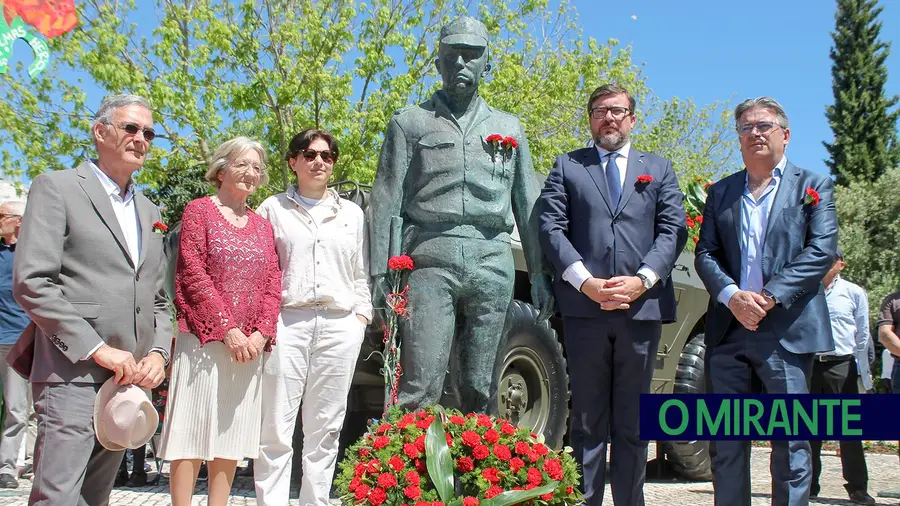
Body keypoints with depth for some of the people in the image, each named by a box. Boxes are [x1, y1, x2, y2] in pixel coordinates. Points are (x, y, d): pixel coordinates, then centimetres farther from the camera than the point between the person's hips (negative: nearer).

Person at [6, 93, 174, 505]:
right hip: (73, 374, -6)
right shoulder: (57, 188, 0)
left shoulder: (149, 212, 21)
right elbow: (31, 282, -11)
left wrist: (158, 353, 2)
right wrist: (97, 349, -15)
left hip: (129, 377, 6)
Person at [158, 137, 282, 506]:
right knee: (193, 428, -2)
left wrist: (262, 333, -7)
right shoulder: (199, 211, 2)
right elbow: (193, 275, -8)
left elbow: (273, 284, 9)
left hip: (250, 345, 5)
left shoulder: (262, 225, 16)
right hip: (205, 338, -5)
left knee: (233, 433, 7)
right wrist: (227, 328, -14)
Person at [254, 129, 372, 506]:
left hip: (340, 326, 2)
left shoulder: (352, 214, 18)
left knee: (325, 428, 4)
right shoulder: (273, 209, 11)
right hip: (286, 322, -2)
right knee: (277, 427, -5)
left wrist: (361, 318, 6)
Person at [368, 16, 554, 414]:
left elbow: (528, 206, 17)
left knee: (480, 388, 5)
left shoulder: (508, 128, 19)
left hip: (493, 264, 3)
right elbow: (385, 203, 4)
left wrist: (540, 273, 10)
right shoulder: (410, 123, 10)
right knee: (419, 386, -10)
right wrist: (381, 273, -5)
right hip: (430, 262, -3)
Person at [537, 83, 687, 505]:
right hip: (584, 307, -1)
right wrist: (585, 281, -12)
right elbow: (551, 228, 1)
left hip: (643, 306, 1)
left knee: (633, 422, 7)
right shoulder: (567, 166, 13)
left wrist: (641, 280, -11)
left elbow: (674, 231, 5)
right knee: (587, 420, 4)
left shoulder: (659, 169, 17)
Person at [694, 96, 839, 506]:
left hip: (787, 331, -3)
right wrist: (732, 296, -11)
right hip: (728, 332, 3)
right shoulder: (720, 192, 16)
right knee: (725, 442, 6)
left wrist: (770, 296, -15)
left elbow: (822, 250, -4)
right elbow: (704, 254, 7)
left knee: (791, 443, -1)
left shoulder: (813, 186, 8)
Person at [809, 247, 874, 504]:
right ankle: (809, 485, 15)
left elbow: (862, 337, 5)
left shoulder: (854, 293, 4)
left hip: (842, 367, -2)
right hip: (809, 365, 2)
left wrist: (865, 375, 1)